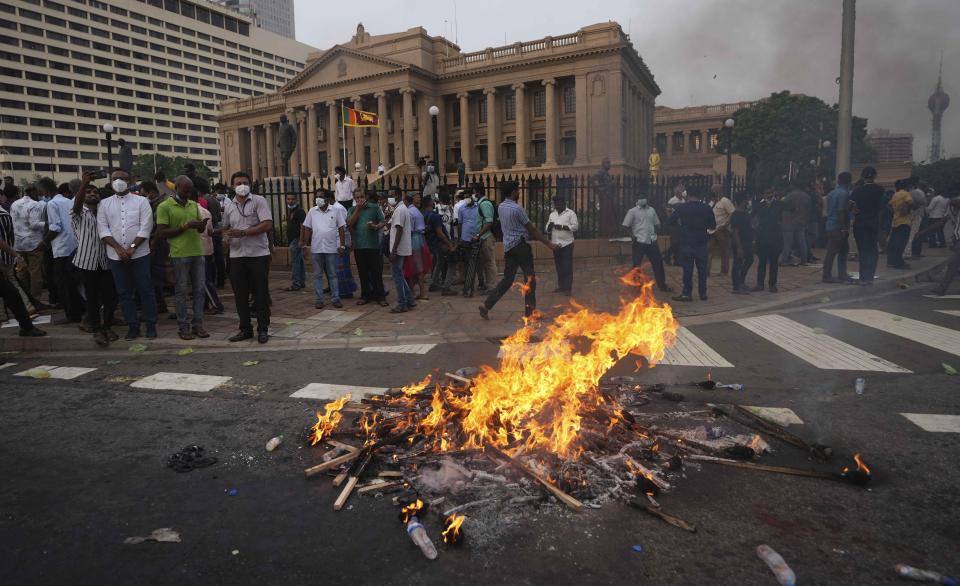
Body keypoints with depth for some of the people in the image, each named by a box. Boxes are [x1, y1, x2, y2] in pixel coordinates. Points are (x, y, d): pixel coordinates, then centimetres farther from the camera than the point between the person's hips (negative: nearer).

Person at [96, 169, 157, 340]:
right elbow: (103, 228, 1)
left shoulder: (141, 201, 2)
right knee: (124, 292, 6)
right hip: (116, 256, 2)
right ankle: (132, 326, 14)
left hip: (139, 254, -2)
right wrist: (118, 248, -12)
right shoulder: (104, 204, 9)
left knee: (146, 290, 0)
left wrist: (132, 247, -13)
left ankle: (151, 325, 8)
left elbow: (145, 227, -6)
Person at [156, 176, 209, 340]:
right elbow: (161, 233, -8)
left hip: (198, 252, 5)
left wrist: (202, 226, -4)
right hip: (180, 254, -5)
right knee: (181, 291, 2)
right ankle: (183, 326, 10)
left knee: (200, 289, 6)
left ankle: (197, 324, 14)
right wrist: (185, 227, -16)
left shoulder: (194, 205, 13)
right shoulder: (164, 206, -4)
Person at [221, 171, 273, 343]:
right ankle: (245, 329, 19)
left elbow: (267, 225, -13)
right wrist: (226, 238, 2)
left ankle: (263, 330, 11)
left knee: (261, 293, 1)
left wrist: (243, 233, -17)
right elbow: (226, 228, 25)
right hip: (236, 256, 5)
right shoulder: (229, 206, 13)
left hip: (258, 254, -5)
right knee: (240, 294, 8)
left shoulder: (259, 201, -3)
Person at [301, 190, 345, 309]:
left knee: (332, 275, 5)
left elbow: (341, 228, 2)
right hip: (316, 249, 2)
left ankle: (335, 299, 10)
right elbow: (307, 228, 8)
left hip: (331, 248, -1)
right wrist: (304, 244, 3)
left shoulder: (335, 211, 1)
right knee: (317, 275, 5)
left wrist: (342, 245, -2)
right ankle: (318, 300, 10)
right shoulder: (312, 211, 5)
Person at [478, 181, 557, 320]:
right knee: (530, 278, 3)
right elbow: (531, 228, -11)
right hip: (520, 245, -8)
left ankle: (486, 304, 2)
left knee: (507, 279, 11)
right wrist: (548, 243, -6)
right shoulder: (517, 208, -13)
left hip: (508, 246, 8)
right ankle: (530, 312, 7)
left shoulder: (501, 207, 10)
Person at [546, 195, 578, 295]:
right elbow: (548, 230, 14)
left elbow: (575, 227, -9)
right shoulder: (552, 214, 13)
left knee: (567, 267, -4)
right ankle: (561, 286, 18)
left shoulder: (570, 213, -2)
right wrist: (549, 226, -9)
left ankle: (568, 288, -3)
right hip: (555, 244, 5)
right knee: (559, 267, 10)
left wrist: (562, 226, -18)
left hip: (567, 244, -5)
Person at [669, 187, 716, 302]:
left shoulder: (681, 207, -6)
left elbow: (671, 221, 5)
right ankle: (703, 293, 15)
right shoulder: (707, 208, -1)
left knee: (687, 269, 2)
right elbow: (713, 225, 7)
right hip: (701, 243, 2)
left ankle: (687, 293, 2)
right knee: (702, 269, 11)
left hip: (686, 243, -2)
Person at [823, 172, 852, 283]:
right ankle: (827, 276, -2)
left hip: (830, 225, 9)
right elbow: (841, 212, -18)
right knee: (832, 252, -6)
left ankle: (842, 275, 17)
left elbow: (827, 209, 17)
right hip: (838, 227, -9)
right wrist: (843, 228, -17)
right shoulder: (844, 194, -13)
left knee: (843, 251, 15)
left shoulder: (831, 193, 14)